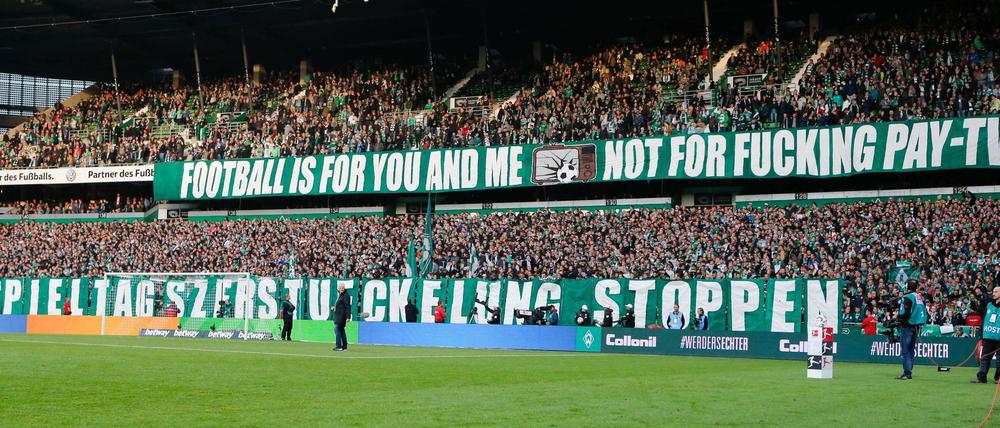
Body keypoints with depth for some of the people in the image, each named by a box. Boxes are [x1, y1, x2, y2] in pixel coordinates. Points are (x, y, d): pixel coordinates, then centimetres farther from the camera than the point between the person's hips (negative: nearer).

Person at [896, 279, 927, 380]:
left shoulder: (908, 297, -14)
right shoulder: (920, 297, 11)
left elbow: (906, 313, -22)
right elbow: (924, 312, 15)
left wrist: (898, 316, -4)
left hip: (907, 325, -8)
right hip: (916, 326, 8)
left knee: (905, 350, -6)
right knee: (911, 350, 14)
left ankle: (907, 373, -11)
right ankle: (908, 373, 17)